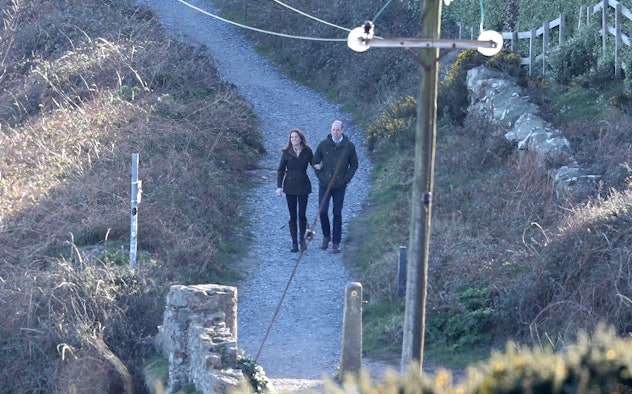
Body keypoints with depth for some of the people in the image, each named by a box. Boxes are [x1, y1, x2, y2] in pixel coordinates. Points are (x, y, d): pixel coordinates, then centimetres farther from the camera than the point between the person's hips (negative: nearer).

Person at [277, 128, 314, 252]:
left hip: (303, 186, -1)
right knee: (293, 216, 3)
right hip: (290, 186, 1)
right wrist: (279, 186, -7)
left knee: (301, 214, -6)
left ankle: (302, 238, 18)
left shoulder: (307, 152, -2)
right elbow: (280, 170, 2)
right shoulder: (286, 153, -1)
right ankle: (294, 243, 10)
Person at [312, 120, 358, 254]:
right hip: (324, 185, 1)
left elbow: (354, 165, 8)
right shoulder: (323, 144, 0)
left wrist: (346, 179, -3)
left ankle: (336, 243, 9)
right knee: (323, 211, -6)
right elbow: (315, 162, 8)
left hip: (340, 186, -1)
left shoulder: (349, 146, -1)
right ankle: (326, 236, 17)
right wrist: (321, 177, -3)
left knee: (337, 214, 2)